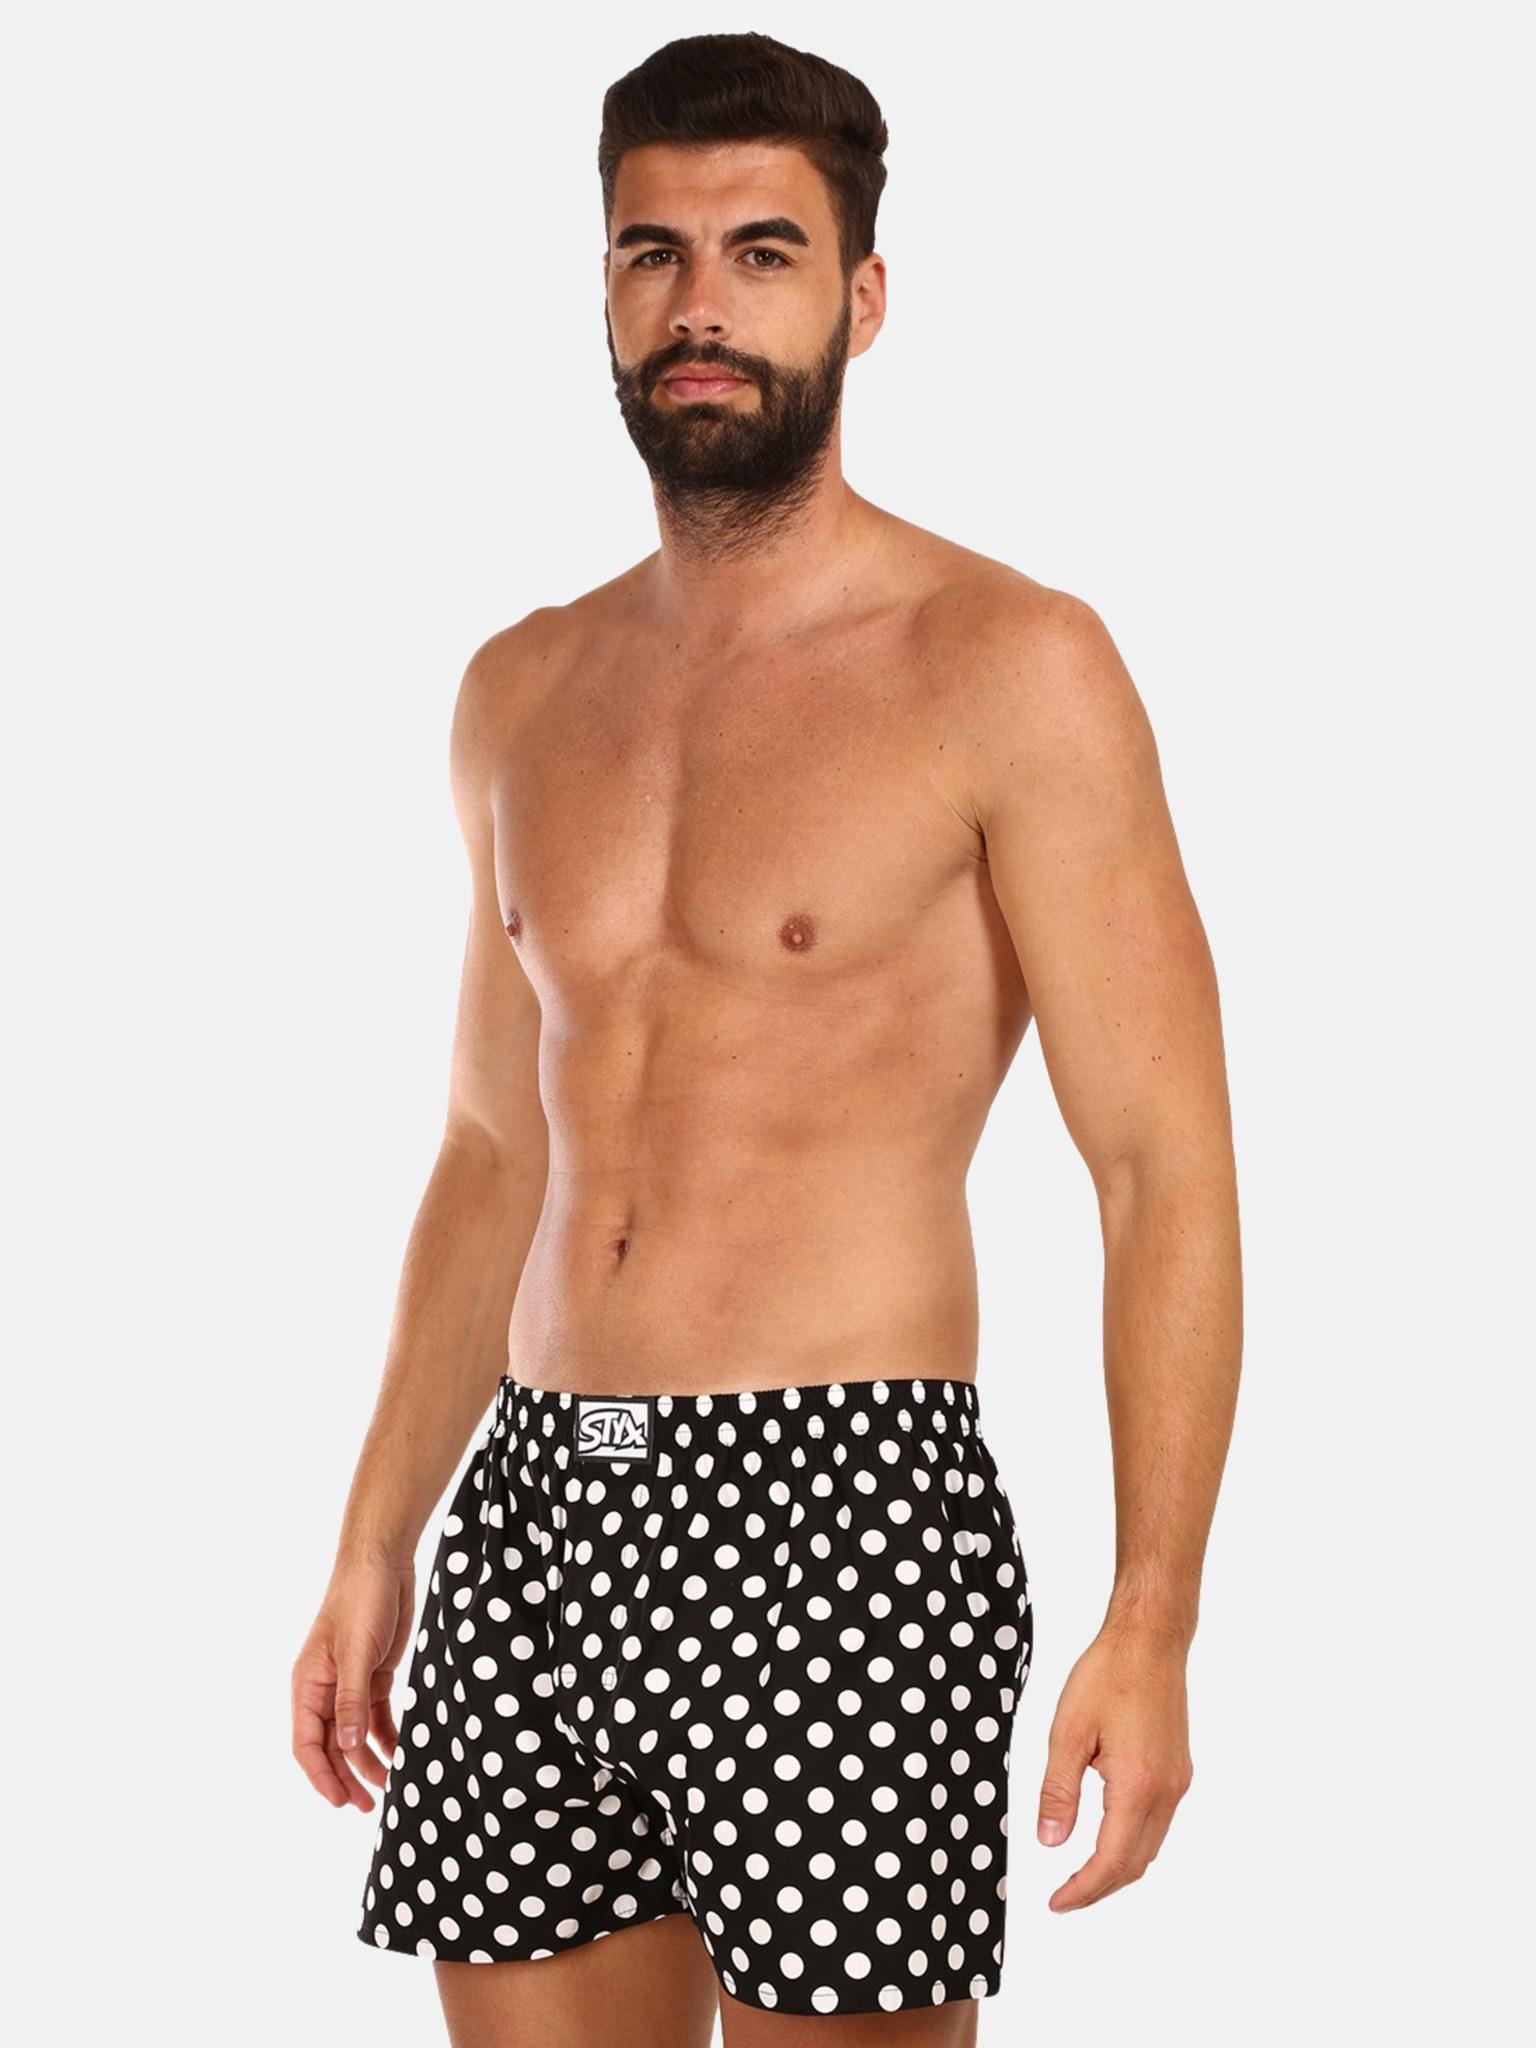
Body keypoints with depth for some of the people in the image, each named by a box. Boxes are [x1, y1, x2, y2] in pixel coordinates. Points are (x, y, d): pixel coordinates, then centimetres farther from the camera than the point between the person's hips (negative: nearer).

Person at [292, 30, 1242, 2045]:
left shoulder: (1009, 668, -5)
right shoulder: (525, 693, 13)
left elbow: (1166, 1169, -9)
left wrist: (1151, 1624, -17)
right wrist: (375, 1543, 16)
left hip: (837, 1520, -5)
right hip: (534, 1507, 5)